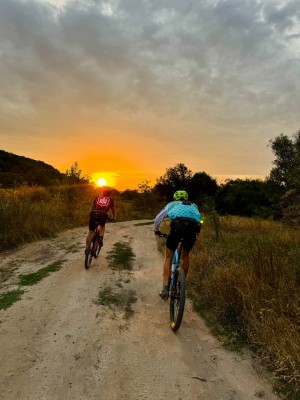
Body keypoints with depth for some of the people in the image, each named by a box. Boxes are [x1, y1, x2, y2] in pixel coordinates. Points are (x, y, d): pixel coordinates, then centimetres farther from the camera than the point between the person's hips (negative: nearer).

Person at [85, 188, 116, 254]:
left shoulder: (97, 198, 26)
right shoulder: (110, 200, 23)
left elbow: (92, 208, 35)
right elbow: (113, 210, 35)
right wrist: (114, 218, 51)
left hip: (94, 214, 1)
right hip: (103, 215, -1)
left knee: (90, 231, 14)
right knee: (102, 226, 32)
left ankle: (87, 248, 12)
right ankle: (100, 237, 8)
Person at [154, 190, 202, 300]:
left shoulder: (172, 204, 33)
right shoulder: (193, 205, 38)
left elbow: (158, 218, 31)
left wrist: (156, 230, 47)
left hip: (178, 225, -2)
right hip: (193, 227, 2)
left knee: (168, 256, 15)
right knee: (185, 255, 27)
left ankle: (165, 289, 8)